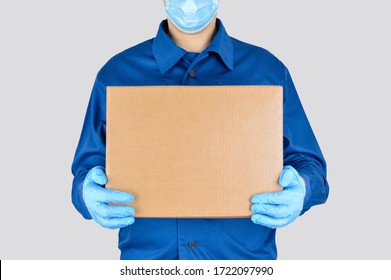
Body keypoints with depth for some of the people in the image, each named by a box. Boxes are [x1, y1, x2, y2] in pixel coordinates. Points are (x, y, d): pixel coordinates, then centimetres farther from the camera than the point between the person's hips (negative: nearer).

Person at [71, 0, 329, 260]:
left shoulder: (268, 71, 0)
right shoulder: (116, 73, 0)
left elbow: (308, 162, 3)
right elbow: (88, 168, 3)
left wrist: (300, 191, -19)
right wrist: (89, 194, -20)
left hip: (245, 253, 1)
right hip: (146, 253, 1)